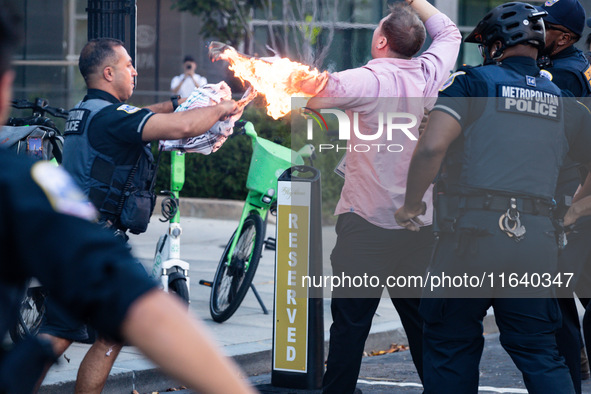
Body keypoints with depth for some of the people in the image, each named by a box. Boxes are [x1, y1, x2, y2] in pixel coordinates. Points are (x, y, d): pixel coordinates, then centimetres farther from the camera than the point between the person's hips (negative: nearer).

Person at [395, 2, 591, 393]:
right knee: (540, 353, 9)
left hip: (475, 232, -4)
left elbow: (432, 146, -14)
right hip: (537, 240, 4)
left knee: (451, 345, 8)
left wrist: (411, 206, -1)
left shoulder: (474, 82, 0)